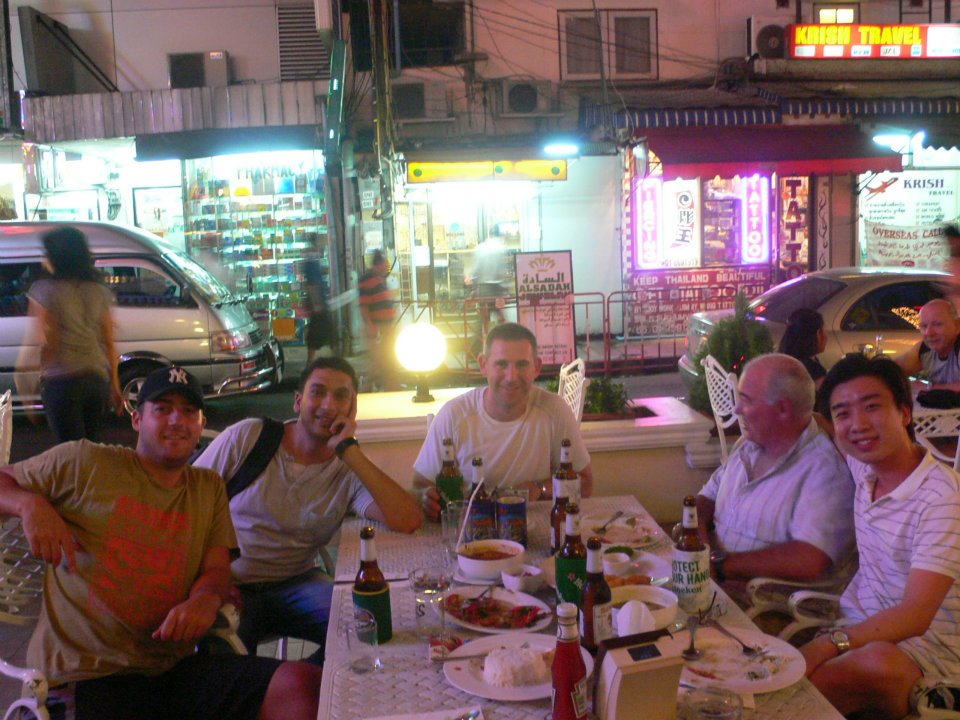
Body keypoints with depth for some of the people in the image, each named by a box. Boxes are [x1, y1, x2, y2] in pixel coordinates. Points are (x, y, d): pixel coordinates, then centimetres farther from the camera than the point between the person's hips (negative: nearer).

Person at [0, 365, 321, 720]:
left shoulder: (210, 487, 16)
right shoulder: (85, 462, 4)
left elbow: (217, 568, 11)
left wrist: (206, 598, -13)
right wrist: (30, 504, -11)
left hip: (174, 666, 4)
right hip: (90, 674, -4)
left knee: (302, 685, -21)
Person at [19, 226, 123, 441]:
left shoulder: (45, 290, -6)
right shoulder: (99, 291, 7)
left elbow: (49, 345, -11)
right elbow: (109, 344, 8)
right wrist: (115, 385, 13)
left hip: (62, 381, -5)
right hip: (98, 379, 5)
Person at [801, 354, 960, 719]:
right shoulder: (863, 467, 3)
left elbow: (915, 616, -27)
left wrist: (828, 645, -39)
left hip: (927, 641, -6)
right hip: (861, 624, 7)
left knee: (877, 662, -40)